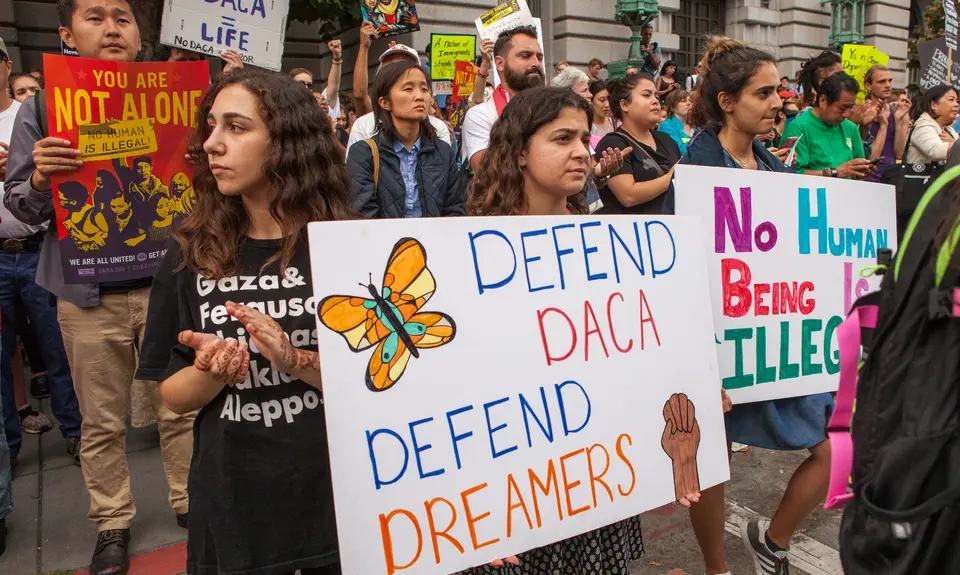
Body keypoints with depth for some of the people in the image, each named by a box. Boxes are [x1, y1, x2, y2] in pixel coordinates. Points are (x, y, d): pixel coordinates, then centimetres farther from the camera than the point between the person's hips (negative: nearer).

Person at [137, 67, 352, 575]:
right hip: (231, 505, 2)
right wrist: (211, 370, -19)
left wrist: (295, 362, -26)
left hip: (337, 498, -1)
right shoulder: (192, 254, -3)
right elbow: (174, 397, 2)